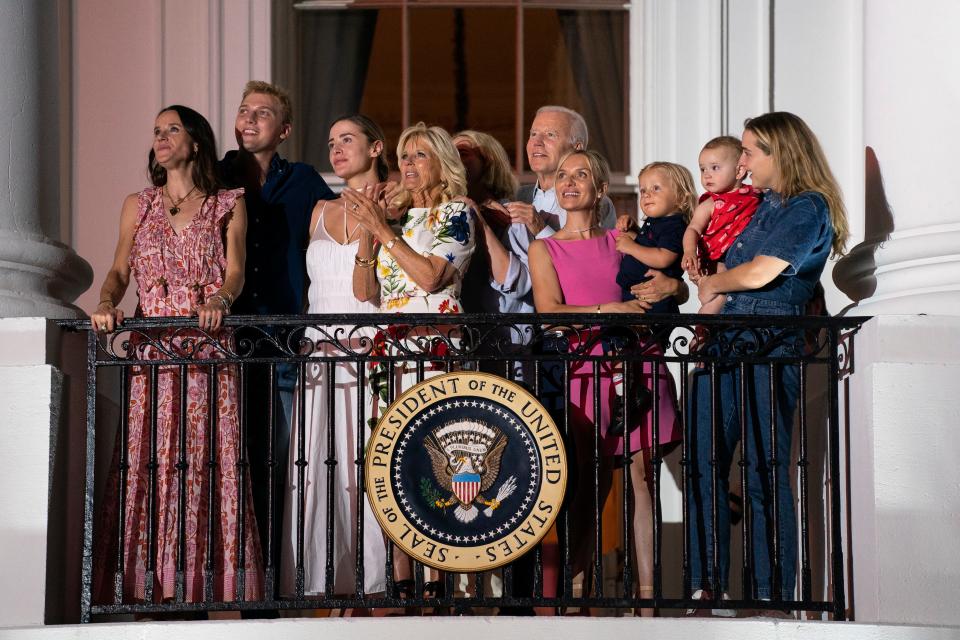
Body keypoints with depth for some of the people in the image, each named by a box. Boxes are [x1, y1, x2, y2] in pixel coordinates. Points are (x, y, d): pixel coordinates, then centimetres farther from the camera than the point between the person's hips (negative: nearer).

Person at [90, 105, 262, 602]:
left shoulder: (228, 206, 12)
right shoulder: (138, 206, 19)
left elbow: (235, 272, 0)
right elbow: (120, 270, 10)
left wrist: (219, 300, -22)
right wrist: (106, 304, -12)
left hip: (207, 346, -2)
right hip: (150, 347, 2)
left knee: (207, 457, -9)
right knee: (148, 459, -8)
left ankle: (210, 584, -10)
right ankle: (148, 586, -9)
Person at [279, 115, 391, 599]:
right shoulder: (321, 212, 19)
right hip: (319, 355, 5)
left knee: (365, 470, -10)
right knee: (314, 472, -2)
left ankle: (370, 585, -8)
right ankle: (315, 585, -1)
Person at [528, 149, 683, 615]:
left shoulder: (618, 241, 16)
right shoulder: (544, 249, 10)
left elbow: (676, 288, 19)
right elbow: (550, 312, -4)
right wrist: (608, 310, -12)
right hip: (585, 364, -2)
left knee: (642, 476, -4)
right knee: (591, 484, -5)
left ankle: (647, 589, -4)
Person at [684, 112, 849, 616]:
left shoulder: (808, 209, -5)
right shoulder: (762, 207, 22)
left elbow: (759, 273, -14)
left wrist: (713, 284, 3)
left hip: (770, 348, -8)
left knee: (765, 474, -7)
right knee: (703, 466, 2)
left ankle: (771, 594, -3)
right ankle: (706, 589, 5)